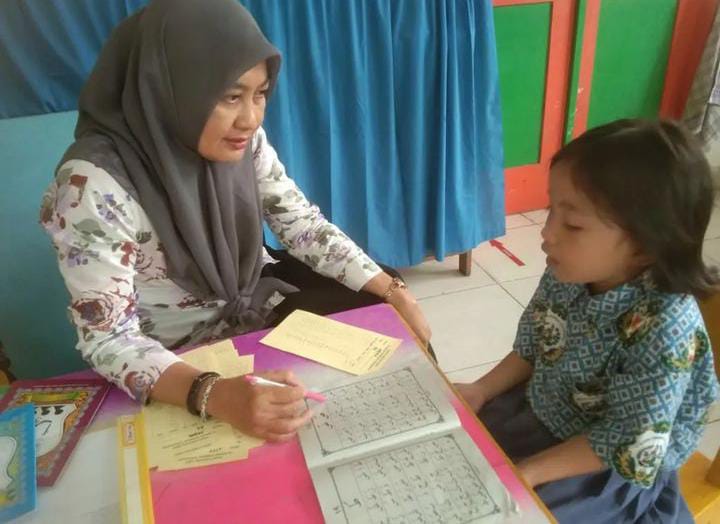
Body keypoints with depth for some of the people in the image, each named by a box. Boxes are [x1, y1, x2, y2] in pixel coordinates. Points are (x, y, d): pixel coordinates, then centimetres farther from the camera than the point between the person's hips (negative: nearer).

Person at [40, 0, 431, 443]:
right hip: (185, 353, -5)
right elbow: (109, 341, -28)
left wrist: (396, 293, -14)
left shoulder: (243, 139, -13)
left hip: (258, 298, 6)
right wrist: (214, 395, -45)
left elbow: (304, 226, -6)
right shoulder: (93, 184, -30)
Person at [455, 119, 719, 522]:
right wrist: (480, 391, -5)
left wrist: (528, 472, -26)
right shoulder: (566, 275, -13)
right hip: (537, 411, 6)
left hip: (612, 470, -6)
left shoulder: (665, 329, -33)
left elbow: (627, 446, -26)